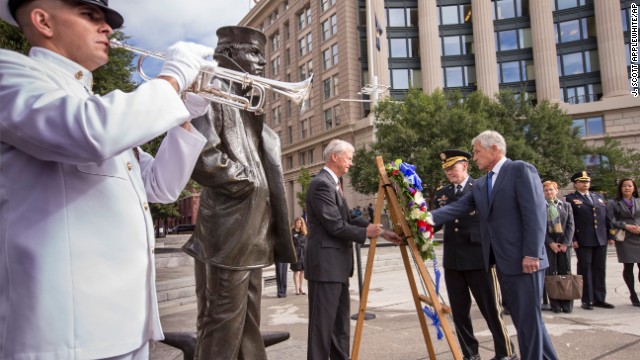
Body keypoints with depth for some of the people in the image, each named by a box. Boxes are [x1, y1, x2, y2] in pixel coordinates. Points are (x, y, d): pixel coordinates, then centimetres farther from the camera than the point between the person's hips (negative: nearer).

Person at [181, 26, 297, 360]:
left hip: (251, 238, 9)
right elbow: (201, 158, -20)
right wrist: (248, 181, -11)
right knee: (222, 332, 1)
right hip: (228, 235, -9)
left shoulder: (247, 104, 20)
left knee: (249, 328, 17)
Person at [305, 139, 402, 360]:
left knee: (340, 322, 16)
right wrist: (366, 233, -7)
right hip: (325, 264, -10)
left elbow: (348, 219, 15)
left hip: (337, 264, 10)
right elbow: (335, 226, -20)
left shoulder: (333, 183, 16)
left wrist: (381, 231, 8)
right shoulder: (322, 183, -16)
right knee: (323, 323, -3)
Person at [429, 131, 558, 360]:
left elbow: (535, 214, -15)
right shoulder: (480, 185, 15)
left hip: (524, 261, -8)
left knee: (528, 318, 0)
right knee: (522, 319, 16)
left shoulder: (521, 170, -8)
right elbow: (458, 208, 6)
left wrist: (532, 255, -20)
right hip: (502, 263, 8)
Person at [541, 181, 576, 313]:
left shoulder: (566, 205, 11)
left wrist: (565, 243, -6)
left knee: (565, 272, 2)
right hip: (548, 243, -2)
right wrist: (550, 243, -10)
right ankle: (554, 304, 4)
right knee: (551, 273, -1)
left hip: (564, 243, 2)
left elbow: (570, 225, 5)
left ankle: (566, 304, 8)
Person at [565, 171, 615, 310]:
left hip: (601, 239, 5)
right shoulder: (570, 198, 1)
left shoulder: (599, 196, 17)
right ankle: (587, 300, 7)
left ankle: (599, 299, 17)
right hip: (583, 240, -5)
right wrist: (573, 239, -12)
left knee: (600, 269, 8)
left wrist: (610, 236, 9)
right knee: (585, 269, 0)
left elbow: (606, 217, 16)